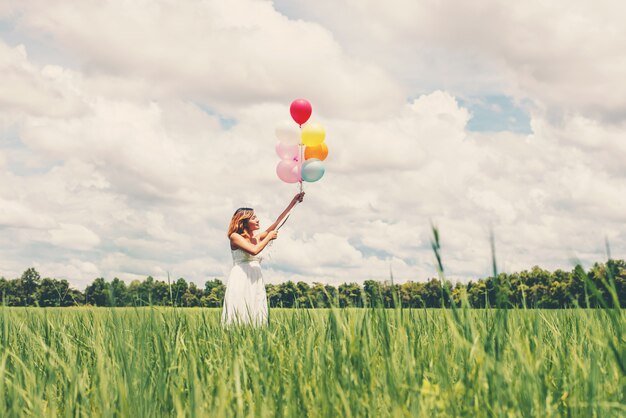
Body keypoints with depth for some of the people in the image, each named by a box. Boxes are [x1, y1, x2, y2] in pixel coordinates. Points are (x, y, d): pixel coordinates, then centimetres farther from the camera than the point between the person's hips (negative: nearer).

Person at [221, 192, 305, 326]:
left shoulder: (257, 238, 16)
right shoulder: (235, 237, -2)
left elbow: (277, 223, 15)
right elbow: (254, 251, -17)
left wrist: (293, 202, 13)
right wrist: (269, 237, -3)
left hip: (256, 282, 6)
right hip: (240, 280, -6)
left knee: (257, 318, -2)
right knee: (240, 317, -11)